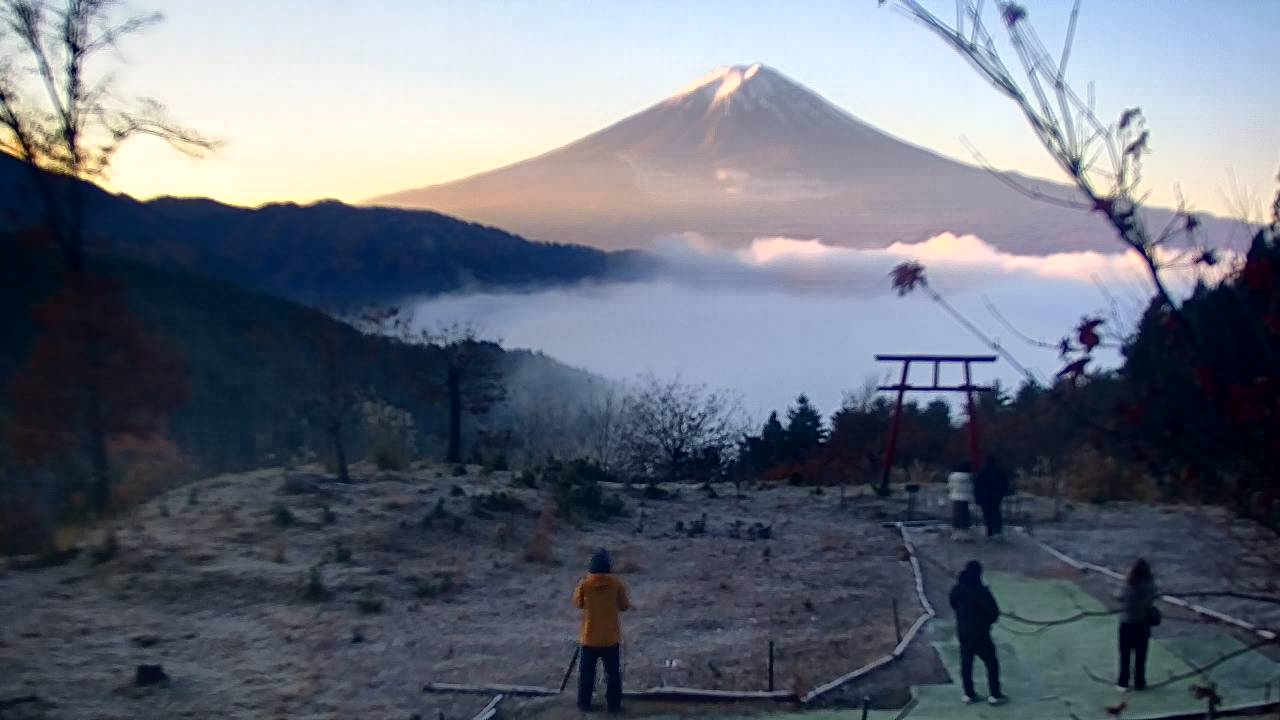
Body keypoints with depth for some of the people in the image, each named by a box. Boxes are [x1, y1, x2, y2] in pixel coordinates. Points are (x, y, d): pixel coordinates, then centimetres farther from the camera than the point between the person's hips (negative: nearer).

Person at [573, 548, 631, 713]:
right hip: (611, 637, 0)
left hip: (590, 637, 0)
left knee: (587, 672, 13)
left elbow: (577, 603, 5)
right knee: (613, 673, 11)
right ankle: (614, 705, 14)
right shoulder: (617, 583, -11)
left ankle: (584, 704, 18)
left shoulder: (584, 583, -10)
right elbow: (625, 606, 0)